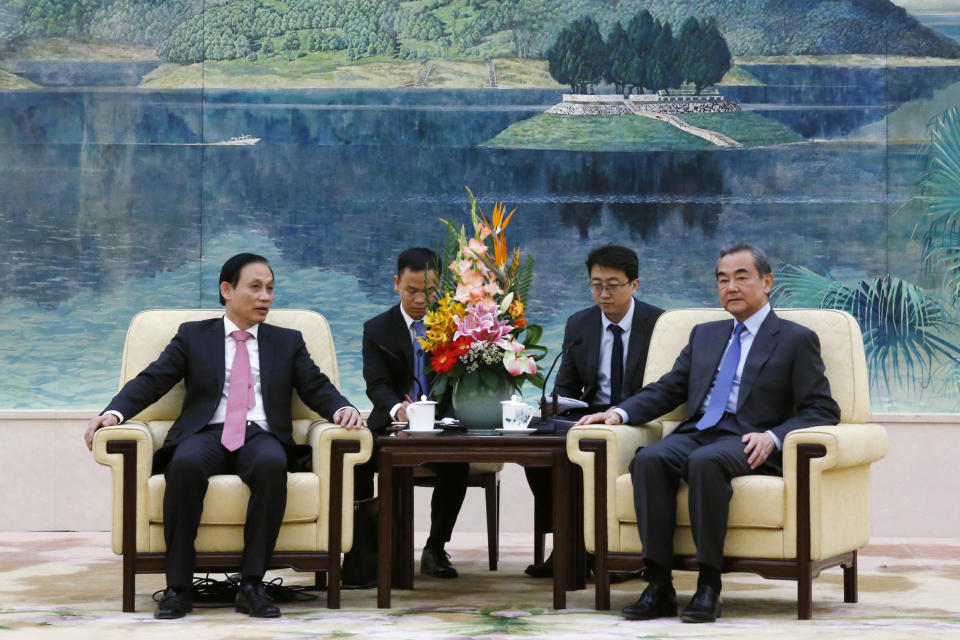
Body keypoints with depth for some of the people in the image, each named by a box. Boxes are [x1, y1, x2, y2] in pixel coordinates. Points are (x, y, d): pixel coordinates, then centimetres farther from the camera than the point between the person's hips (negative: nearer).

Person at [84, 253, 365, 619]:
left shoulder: (288, 342, 22)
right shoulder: (193, 336, 18)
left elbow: (318, 388, 13)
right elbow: (151, 381, 8)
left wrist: (342, 408, -12)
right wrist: (113, 412, -11)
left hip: (260, 436, 1)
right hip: (207, 434, -1)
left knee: (272, 463, -37)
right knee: (186, 464, -37)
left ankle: (251, 585, -33)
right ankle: (177, 587, -30)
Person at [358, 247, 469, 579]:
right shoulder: (377, 330, 6)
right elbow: (377, 385, -6)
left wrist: (443, 423, -21)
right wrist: (397, 409, -31)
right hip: (393, 427, 0)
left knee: (457, 465, -31)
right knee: (356, 460, -29)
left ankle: (436, 548, -14)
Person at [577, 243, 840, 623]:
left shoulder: (796, 340, 11)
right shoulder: (705, 335, 27)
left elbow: (823, 411, 3)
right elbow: (667, 390, 23)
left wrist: (773, 437, -14)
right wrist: (620, 413, 3)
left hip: (745, 444, -5)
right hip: (696, 434, 5)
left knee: (705, 461, -38)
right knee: (649, 460, -29)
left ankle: (709, 586, -33)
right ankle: (658, 587, -31)